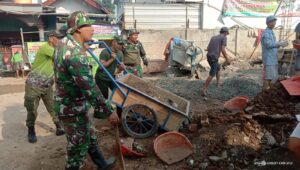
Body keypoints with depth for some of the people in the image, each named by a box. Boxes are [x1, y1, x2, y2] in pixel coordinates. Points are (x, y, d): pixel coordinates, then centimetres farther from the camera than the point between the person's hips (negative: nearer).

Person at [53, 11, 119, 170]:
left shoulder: (66, 43, 4)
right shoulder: (75, 53, -30)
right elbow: (89, 88, -32)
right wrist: (108, 111, -26)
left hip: (69, 103, 10)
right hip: (72, 108, -10)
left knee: (89, 137, 25)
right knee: (78, 145, 10)